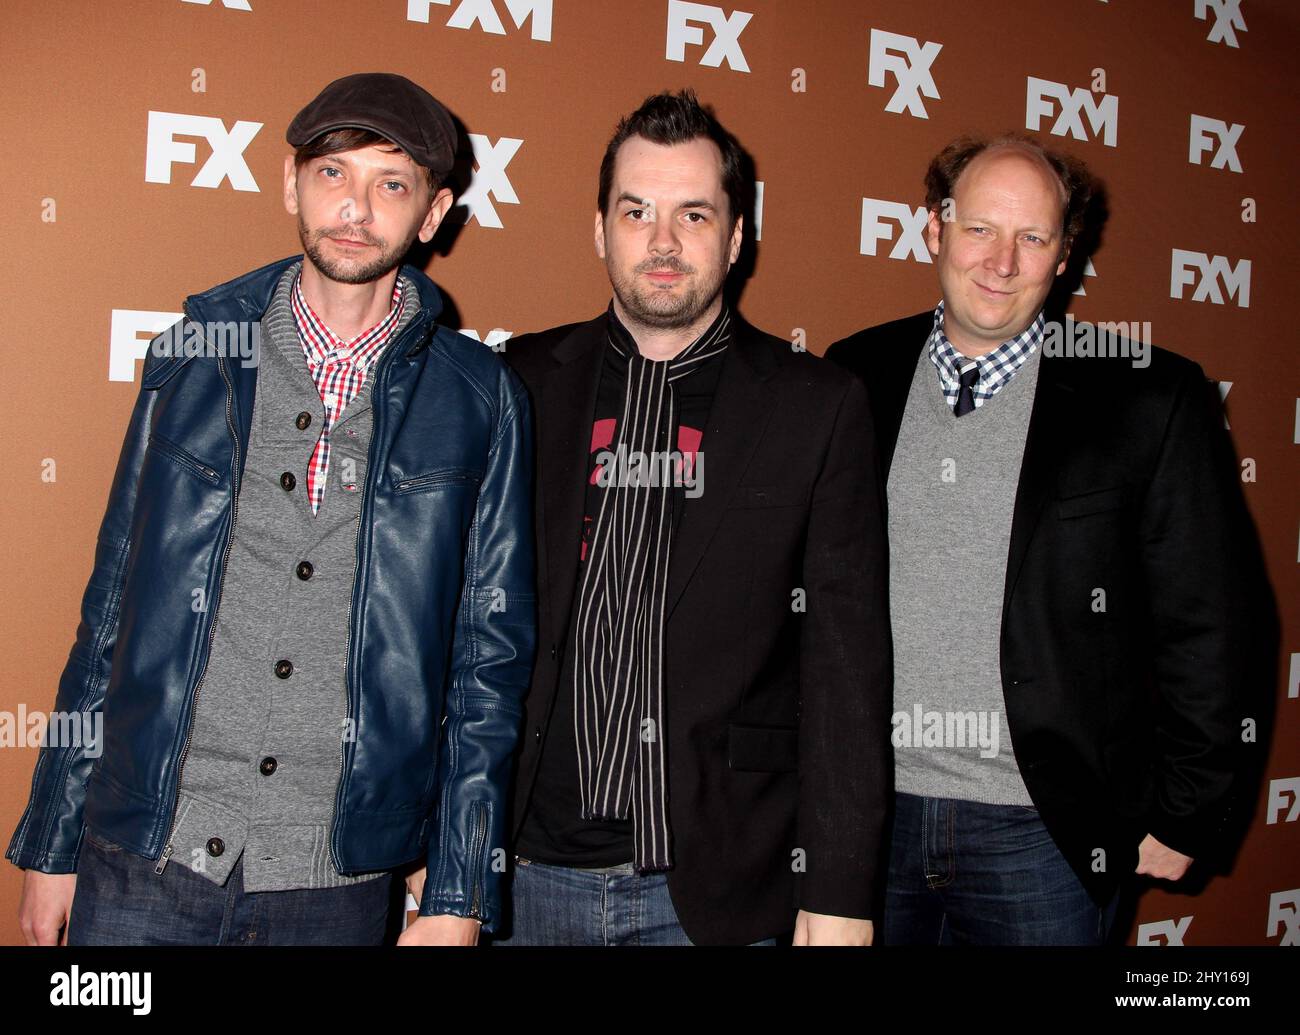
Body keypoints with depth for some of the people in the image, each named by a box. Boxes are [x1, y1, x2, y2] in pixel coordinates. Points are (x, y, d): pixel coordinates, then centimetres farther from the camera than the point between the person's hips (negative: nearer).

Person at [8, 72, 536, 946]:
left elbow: (490, 654, 0)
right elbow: (111, 606, 7)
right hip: (142, 867, 1)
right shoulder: (194, 353, 3)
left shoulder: (479, 399, -1)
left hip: (338, 887, 0)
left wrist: (459, 895, -4)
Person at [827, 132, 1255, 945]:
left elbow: (1202, 629, -3)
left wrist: (1182, 818, -2)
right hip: (867, 815, 3)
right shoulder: (859, 377, 3)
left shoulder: (1150, 399, -5)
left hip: (1043, 833, -2)